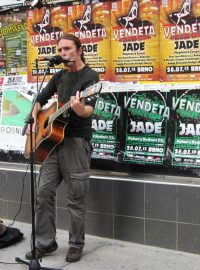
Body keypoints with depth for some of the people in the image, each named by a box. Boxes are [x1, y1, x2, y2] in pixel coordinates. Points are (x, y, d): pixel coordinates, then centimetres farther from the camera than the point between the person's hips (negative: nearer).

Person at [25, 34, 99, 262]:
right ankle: (45, 242, 16)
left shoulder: (91, 76, -5)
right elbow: (41, 100, 23)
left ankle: (76, 245, 15)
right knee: (44, 192, 5)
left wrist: (80, 109, -41)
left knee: (75, 198, 0)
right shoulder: (59, 76, 15)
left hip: (77, 141, -6)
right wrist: (33, 121, 6)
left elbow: (89, 110, -18)